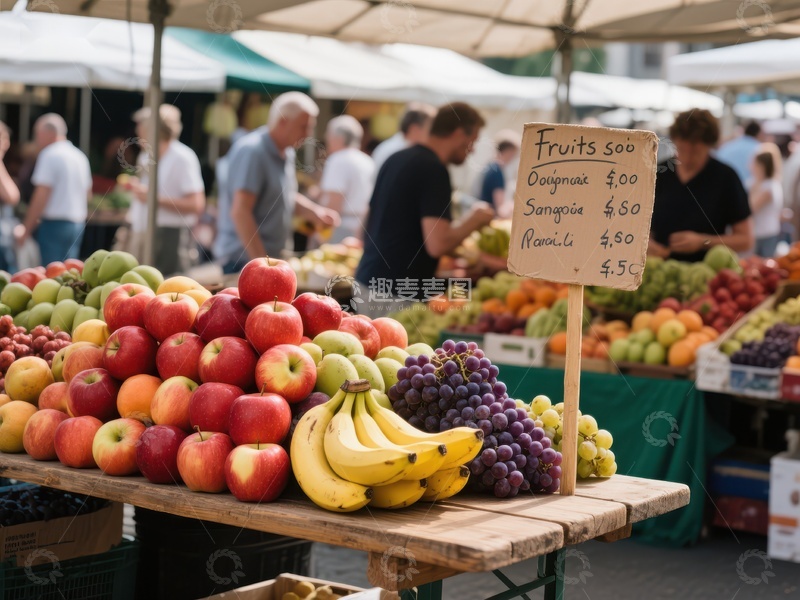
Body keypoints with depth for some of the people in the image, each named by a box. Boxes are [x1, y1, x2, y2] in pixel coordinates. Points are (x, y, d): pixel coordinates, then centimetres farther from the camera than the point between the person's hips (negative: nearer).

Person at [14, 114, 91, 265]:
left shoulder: (50, 155, -10)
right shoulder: (80, 156, 13)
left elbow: (41, 196, -15)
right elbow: (88, 194, 20)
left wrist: (26, 229, -11)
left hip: (55, 224, -8)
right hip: (78, 224, 8)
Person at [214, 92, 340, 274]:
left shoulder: (286, 153, 13)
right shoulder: (252, 151, -16)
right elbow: (240, 212, -22)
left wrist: (314, 212, 5)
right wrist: (260, 263, -23)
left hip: (272, 256, 9)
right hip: (243, 259, -9)